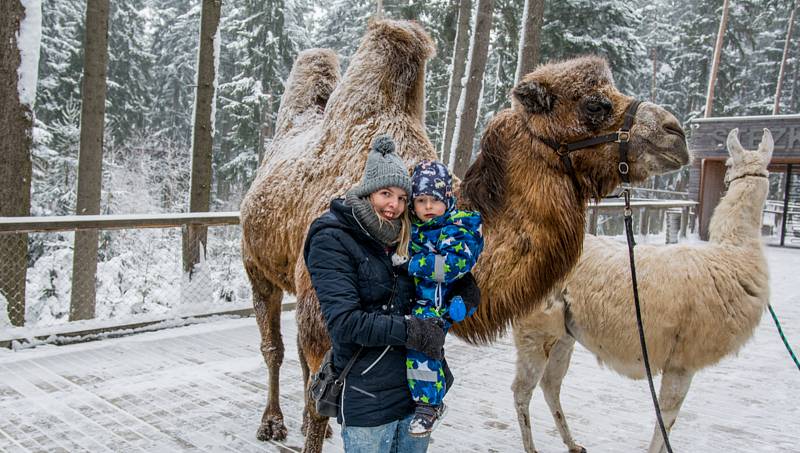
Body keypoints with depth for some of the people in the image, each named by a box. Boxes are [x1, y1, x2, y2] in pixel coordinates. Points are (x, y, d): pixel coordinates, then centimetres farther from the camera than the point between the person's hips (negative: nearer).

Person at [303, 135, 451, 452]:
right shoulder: (331, 239, -11)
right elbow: (344, 321, -19)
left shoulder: (402, 239, 10)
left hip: (418, 390, 7)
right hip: (367, 400, -6)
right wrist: (408, 331, -20)